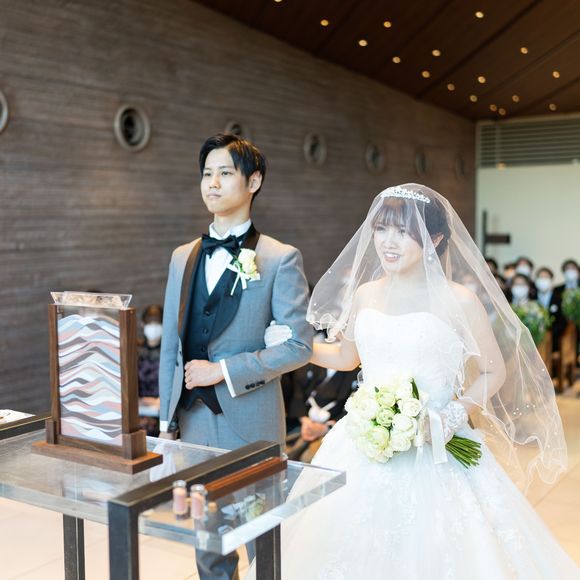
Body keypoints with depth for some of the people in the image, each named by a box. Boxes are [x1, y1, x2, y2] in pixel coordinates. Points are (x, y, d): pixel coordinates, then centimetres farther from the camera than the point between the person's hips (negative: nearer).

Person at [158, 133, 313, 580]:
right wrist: (167, 419, 11)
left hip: (250, 427, -5)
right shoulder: (183, 258, 9)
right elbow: (170, 346, 12)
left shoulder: (280, 260, -8)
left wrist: (224, 370, -15)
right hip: (193, 422, 5)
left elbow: (300, 346, -11)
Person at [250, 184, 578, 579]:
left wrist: (454, 415, -13)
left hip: (435, 454, -4)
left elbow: (495, 371, 1)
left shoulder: (458, 301, -9)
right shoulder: (365, 294, 4)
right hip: (367, 448, 4)